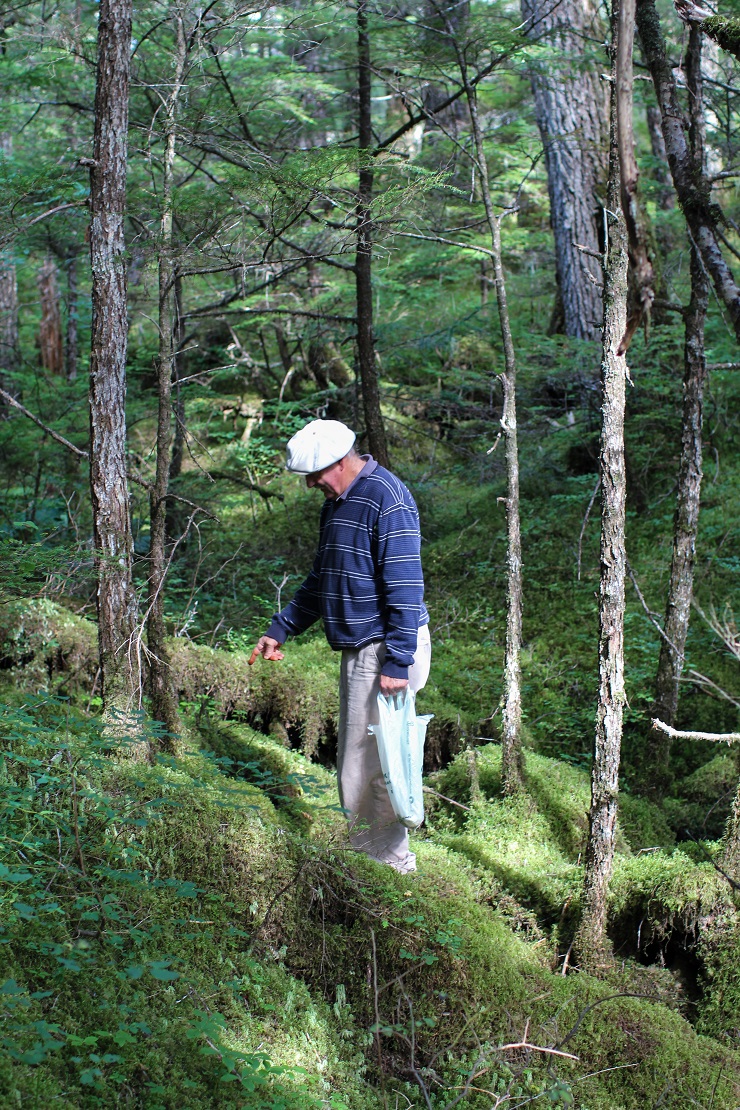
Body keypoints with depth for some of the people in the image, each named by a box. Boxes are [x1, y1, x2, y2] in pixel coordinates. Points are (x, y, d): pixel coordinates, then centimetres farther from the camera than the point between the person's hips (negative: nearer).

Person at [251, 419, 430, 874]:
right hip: (358, 650, 10)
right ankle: (370, 856, 22)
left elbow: (405, 588, -20)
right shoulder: (337, 503, 15)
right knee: (357, 760, 13)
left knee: (366, 765, -7)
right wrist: (280, 630, 25)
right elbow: (323, 580, 27)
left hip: (386, 651, -10)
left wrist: (398, 662, -23)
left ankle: (391, 863, 2)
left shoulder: (386, 499, -16)